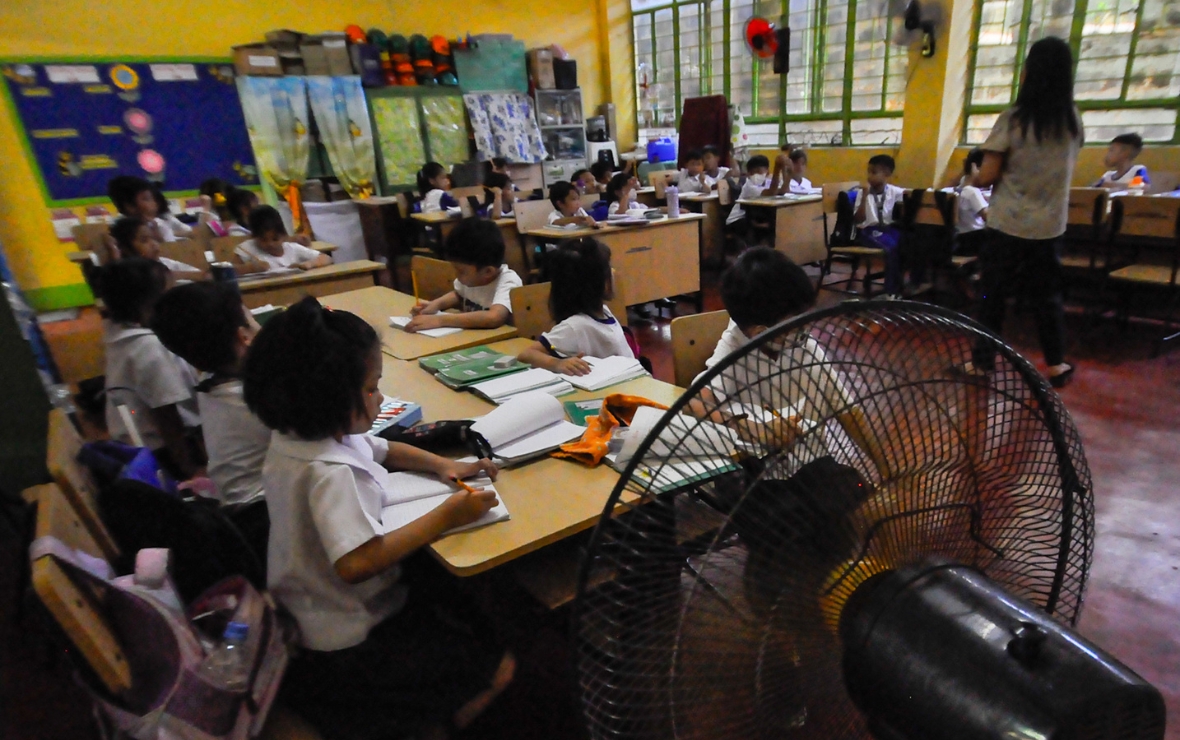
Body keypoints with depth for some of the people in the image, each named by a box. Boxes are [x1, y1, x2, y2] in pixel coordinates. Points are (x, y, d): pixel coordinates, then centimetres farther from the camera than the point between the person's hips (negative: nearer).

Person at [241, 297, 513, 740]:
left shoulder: (296, 435, -2)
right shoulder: (331, 473, -33)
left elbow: (383, 450, 12)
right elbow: (357, 563, -45)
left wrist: (444, 466, -4)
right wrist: (445, 516, -36)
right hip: (349, 642, -9)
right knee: (499, 670, -7)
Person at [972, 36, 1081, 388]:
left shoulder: (1014, 119, -11)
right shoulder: (1073, 121, 4)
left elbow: (987, 176, -12)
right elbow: (1066, 169, 14)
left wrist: (974, 179, 8)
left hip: (1008, 224, -4)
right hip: (1050, 224, 5)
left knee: (992, 294, 6)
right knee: (1047, 295, 14)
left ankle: (984, 362, 12)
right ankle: (1056, 365, 20)